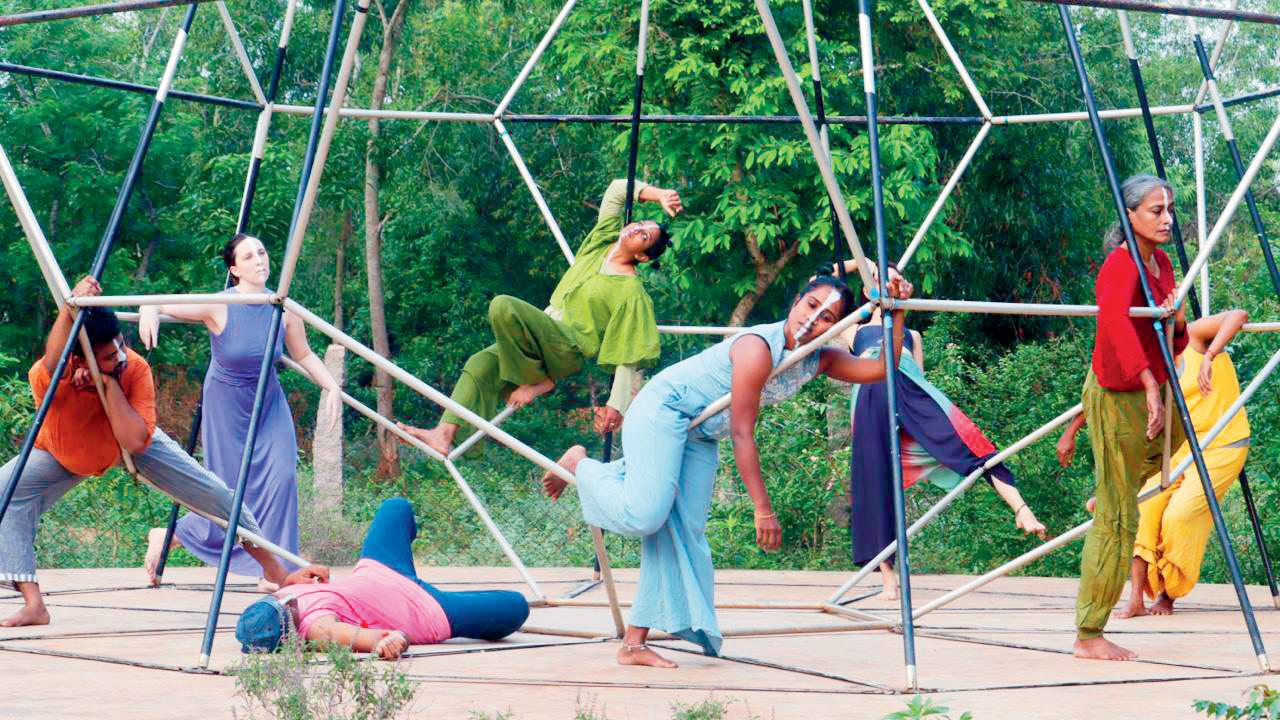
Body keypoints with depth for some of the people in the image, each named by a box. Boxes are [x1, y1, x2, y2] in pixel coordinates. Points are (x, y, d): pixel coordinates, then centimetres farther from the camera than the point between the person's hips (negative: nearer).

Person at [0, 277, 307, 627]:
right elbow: (52, 365, -65)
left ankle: (271, 562, 18)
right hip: (62, 455, -1)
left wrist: (110, 383, -45)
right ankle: (33, 604, -23)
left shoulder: (135, 369, -33)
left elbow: (134, 441, -41)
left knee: (211, 492, -3)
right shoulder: (45, 377, -38)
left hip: (134, 445, 1)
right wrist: (69, 309, -78)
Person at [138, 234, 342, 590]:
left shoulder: (284, 310, -12)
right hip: (226, 407, -3)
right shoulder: (218, 307, -22)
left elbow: (304, 355, 2)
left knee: (282, 474, -16)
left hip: (269, 404, 3)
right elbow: (156, 304, -20)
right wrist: (150, 310, -44)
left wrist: (333, 387, -12)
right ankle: (168, 537, 26)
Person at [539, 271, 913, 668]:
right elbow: (742, 433, -26)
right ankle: (579, 463, 4)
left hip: (699, 434, 9)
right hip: (661, 411, -8)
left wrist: (897, 314, -16)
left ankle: (634, 643, 1)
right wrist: (762, 509, -25)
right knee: (644, 515, -24)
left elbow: (882, 369, -7)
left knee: (685, 534, -1)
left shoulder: (818, 358, -2)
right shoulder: (759, 348, -27)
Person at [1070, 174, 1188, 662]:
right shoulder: (1121, 265, -18)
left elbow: (1173, 346, 15)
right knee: (1117, 521, -6)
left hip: (1149, 394, 9)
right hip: (1117, 396, -9)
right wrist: (1150, 385, -48)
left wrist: (1178, 320, -7)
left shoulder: (1161, 264, 9)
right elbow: (1116, 320, -40)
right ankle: (1089, 636, -1)